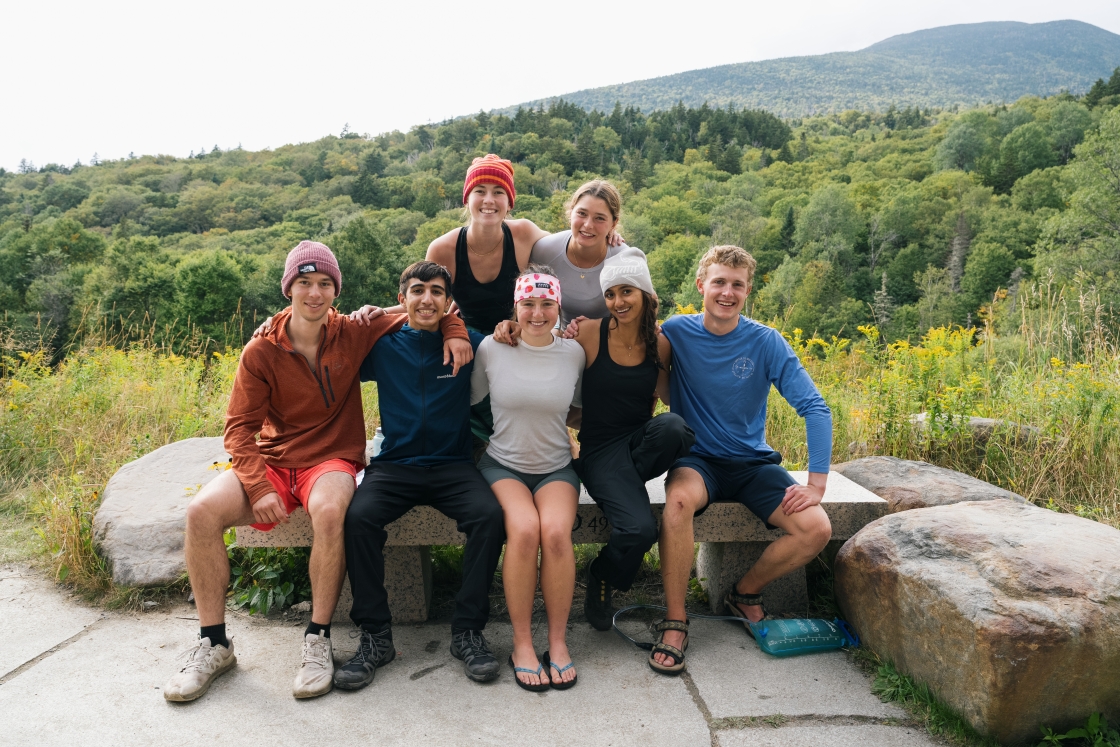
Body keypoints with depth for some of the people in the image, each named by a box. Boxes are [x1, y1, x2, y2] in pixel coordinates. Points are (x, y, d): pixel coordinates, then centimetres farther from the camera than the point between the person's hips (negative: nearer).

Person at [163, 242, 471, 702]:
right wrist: (259, 486, -16)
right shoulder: (261, 352, -2)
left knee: (330, 510, -36)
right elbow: (239, 427, -3)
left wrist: (456, 334, -14)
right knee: (202, 511, -22)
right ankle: (214, 643, -4)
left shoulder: (354, 334, -2)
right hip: (271, 462, 2)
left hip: (332, 461, -2)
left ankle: (318, 640, -18)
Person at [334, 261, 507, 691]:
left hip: (452, 465, 0)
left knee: (490, 515, -28)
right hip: (394, 464, 1)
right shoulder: (383, 346, 8)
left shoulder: (468, 344, 6)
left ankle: (467, 631, -14)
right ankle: (375, 635, -14)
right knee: (358, 516, -28)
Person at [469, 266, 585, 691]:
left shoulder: (573, 353, 1)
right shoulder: (492, 348, -4)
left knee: (555, 531, -28)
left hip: (556, 468, 1)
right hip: (502, 464, -1)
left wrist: (545, 416, 4)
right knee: (524, 529, -30)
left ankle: (558, 641, -10)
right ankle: (522, 644, -11)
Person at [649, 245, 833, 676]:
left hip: (753, 462, 2)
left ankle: (745, 593, 10)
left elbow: (815, 408, -9)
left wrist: (817, 483, -17)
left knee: (816, 529, -19)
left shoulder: (766, 342, -6)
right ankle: (674, 622, -18)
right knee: (679, 499, -36)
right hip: (696, 460, -2)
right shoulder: (677, 332, -4)